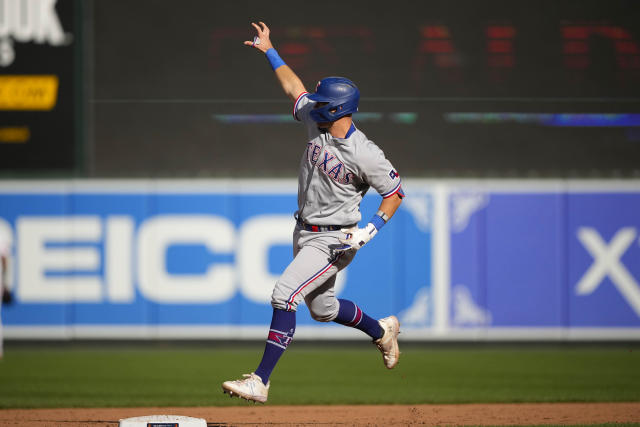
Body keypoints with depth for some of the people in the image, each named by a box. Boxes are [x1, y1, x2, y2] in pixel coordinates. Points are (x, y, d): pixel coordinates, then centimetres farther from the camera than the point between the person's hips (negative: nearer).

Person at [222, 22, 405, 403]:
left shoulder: (365, 155, -23)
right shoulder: (317, 122, -5)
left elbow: (395, 192, -13)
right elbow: (294, 87, 12)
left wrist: (372, 230, -23)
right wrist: (269, 51, 14)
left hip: (334, 241, -8)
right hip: (305, 232, 8)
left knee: (284, 295, -21)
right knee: (323, 308, 20)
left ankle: (260, 381, -22)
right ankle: (382, 331, 46)